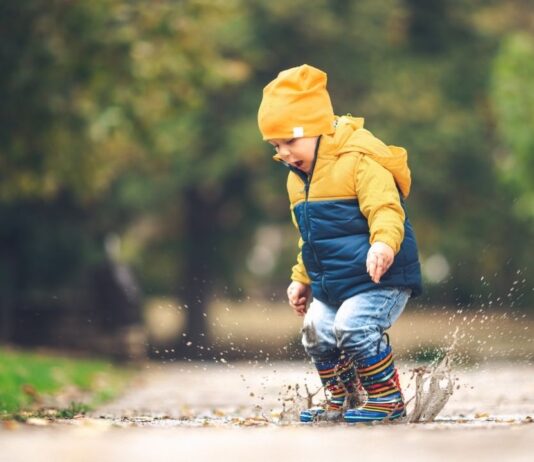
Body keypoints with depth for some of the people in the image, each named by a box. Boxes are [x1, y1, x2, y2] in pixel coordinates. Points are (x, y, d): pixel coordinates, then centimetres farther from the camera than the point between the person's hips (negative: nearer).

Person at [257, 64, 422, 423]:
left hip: (379, 277, -9)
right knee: (317, 332, 0)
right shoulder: (299, 178, 13)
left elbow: (386, 209, -29)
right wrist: (302, 279, 24)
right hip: (331, 283, 9)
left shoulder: (359, 161, -17)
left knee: (354, 327, -24)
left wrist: (384, 244, -47)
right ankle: (343, 399, 20)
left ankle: (388, 400, -9)